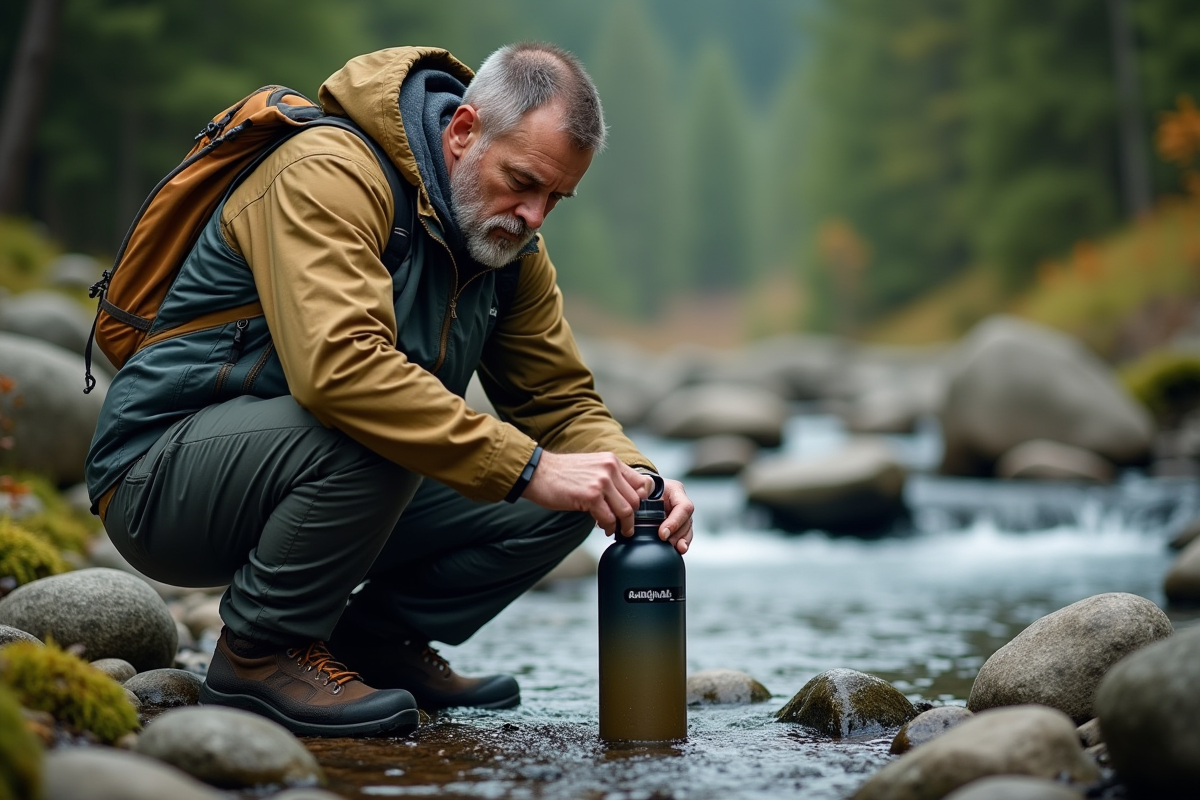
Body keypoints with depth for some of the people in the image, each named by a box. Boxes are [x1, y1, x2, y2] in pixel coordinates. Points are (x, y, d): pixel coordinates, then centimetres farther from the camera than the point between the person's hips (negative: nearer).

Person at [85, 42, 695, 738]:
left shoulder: (512, 243, 4)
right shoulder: (329, 172, -23)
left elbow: (561, 400, 6)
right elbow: (340, 365, -38)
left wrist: (632, 479, -17)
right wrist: (529, 467, -39)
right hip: (163, 480, -8)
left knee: (562, 498, -6)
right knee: (371, 425, -37)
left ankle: (374, 640, 9)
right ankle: (261, 654, -15)